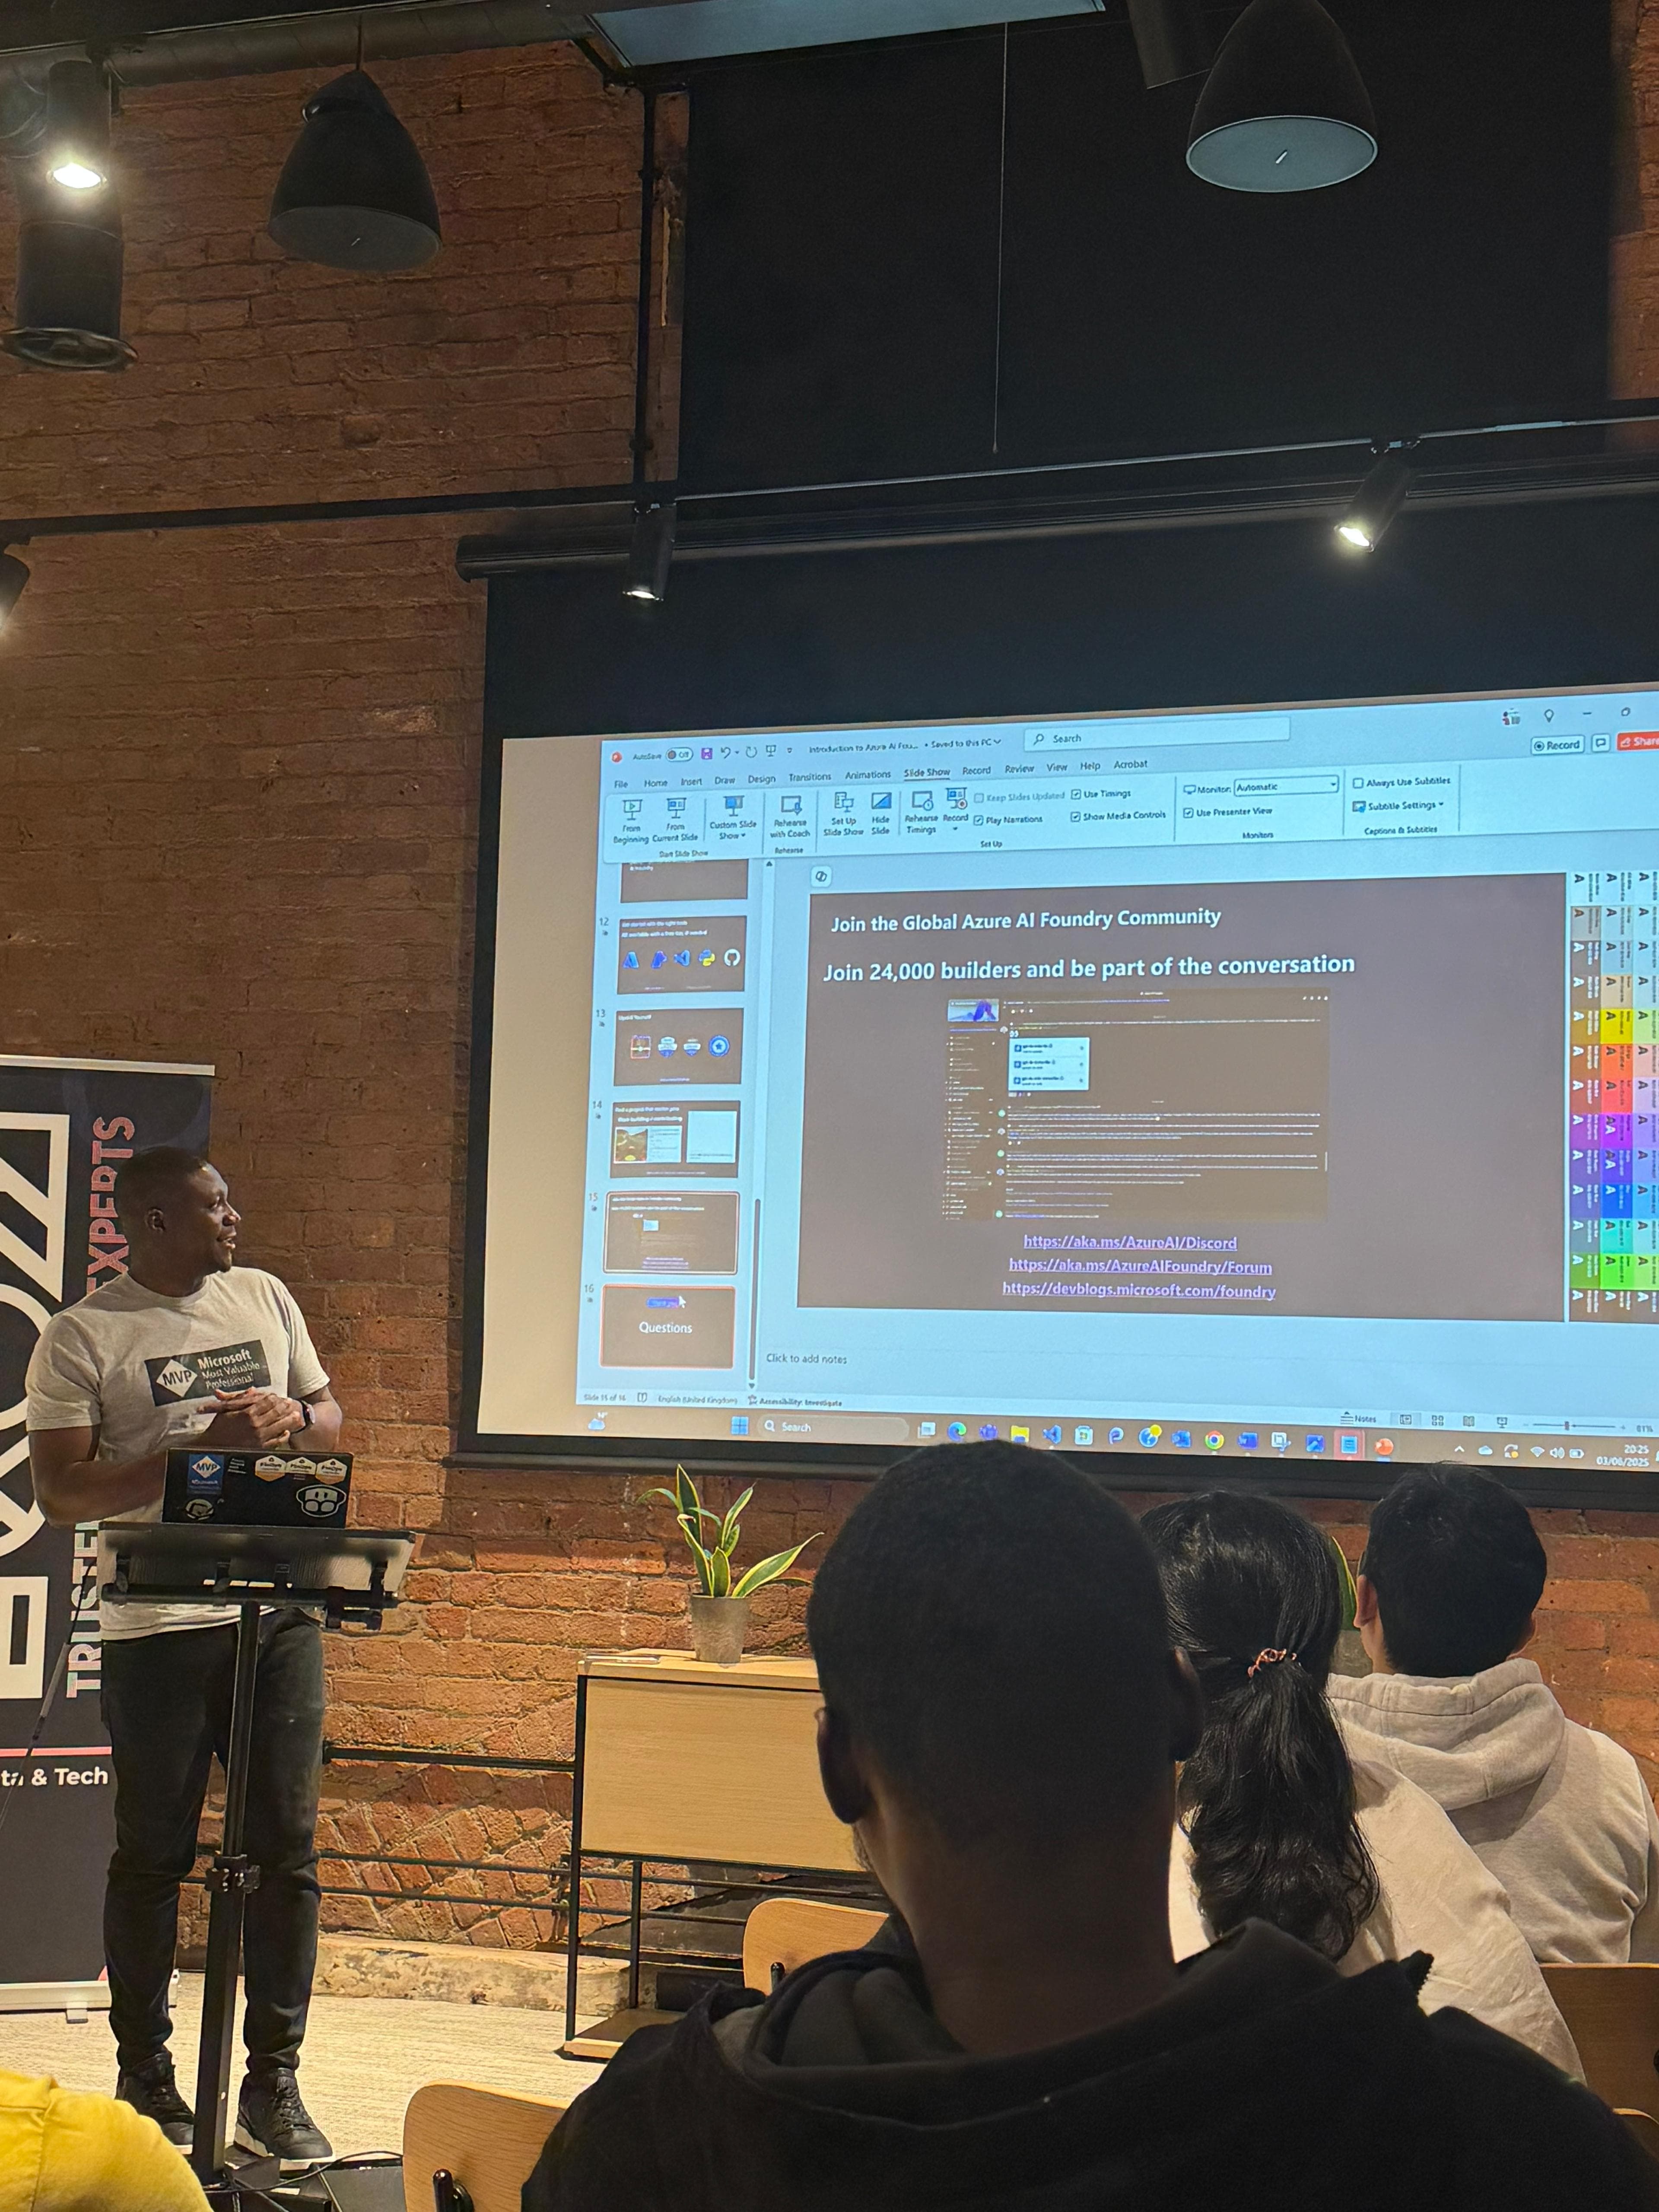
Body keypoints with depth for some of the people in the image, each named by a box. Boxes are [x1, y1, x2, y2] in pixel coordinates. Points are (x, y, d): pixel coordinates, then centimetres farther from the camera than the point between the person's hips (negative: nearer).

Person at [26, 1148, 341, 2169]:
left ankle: (275, 2085, 12)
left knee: (288, 1849, 4)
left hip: (282, 1608, 4)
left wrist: (291, 1417, -4)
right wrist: (201, 1450, -19)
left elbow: (332, 1420, 20)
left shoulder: (265, 1298, 12)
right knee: (153, 1856, 5)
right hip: (158, 1626, -4)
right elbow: (62, 1491, -10)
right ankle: (146, 2082, 18)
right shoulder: (83, 1336, -4)